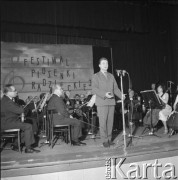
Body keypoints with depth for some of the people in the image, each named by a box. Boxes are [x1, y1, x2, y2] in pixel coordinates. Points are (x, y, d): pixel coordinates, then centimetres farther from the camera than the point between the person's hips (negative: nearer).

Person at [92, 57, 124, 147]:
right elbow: (94, 89, -9)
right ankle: (105, 140, 5)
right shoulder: (96, 76, 4)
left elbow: (115, 88, 16)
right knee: (103, 122, -4)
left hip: (111, 102, 5)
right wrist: (104, 94, -22)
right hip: (102, 102, -4)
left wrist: (121, 95, -2)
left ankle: (109, 139, 16)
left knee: (110, 121, 5)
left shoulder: (111, 76, 19)